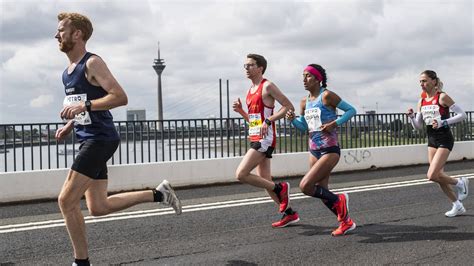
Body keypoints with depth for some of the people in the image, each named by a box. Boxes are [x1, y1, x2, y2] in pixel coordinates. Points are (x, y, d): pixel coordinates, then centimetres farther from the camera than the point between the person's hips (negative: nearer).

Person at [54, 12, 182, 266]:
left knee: (67, 200, -10)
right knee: (98, 207, 11)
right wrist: (69, 125, 12)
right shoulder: (67, 71, 16)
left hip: (100, 139, -10)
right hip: (88, 140, 10)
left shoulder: (92, 63, -11)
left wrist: (84, 106, -28)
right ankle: (158, 194, 20)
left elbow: (120, 97, -20)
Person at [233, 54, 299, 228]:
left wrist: (268, 120, -19)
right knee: (265, 181, 10)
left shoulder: (267, 86, -8)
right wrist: (240, 110, 7)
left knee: (241, 174, -17)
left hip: (264, 139, -9)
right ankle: (289, 214, 20)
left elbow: (289, 107, -12)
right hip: (255, 139, 9)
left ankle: (280, 188, -4)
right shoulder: (250, 90, 18)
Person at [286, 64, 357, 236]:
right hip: (314, 151, 8)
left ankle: (339, 200, 3)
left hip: (330, 150, -8)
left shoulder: (327, 96, -10)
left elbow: (351, 110, -6)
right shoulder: (304, 102, 10)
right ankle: (346, 222, 26)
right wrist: (293, 119, -2)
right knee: (322, 193, 9)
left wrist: (335, 123, -16)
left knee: (305, 186, -19)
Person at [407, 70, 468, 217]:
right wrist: (411, 116, -7)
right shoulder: (421, 102, 7)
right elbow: (418, 126, 11)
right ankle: (457, 206, 23)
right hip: (432, 140, 7)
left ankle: (460, 183, 10)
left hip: (444, 140, -7)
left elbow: (462, 114, -12)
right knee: (439, 175, 9)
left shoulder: (442, 97, -12)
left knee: (432, 175, -16)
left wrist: (443, 122, -20)